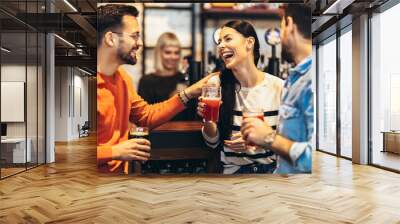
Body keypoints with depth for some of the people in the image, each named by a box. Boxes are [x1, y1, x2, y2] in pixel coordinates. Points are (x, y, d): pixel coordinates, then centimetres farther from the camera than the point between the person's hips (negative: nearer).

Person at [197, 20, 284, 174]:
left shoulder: (279, 87, -8)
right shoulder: (215, 84, -7)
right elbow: (213, 143, -1)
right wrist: (208, 120, -21)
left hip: (272, 167, 0)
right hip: (234, 169, 0)